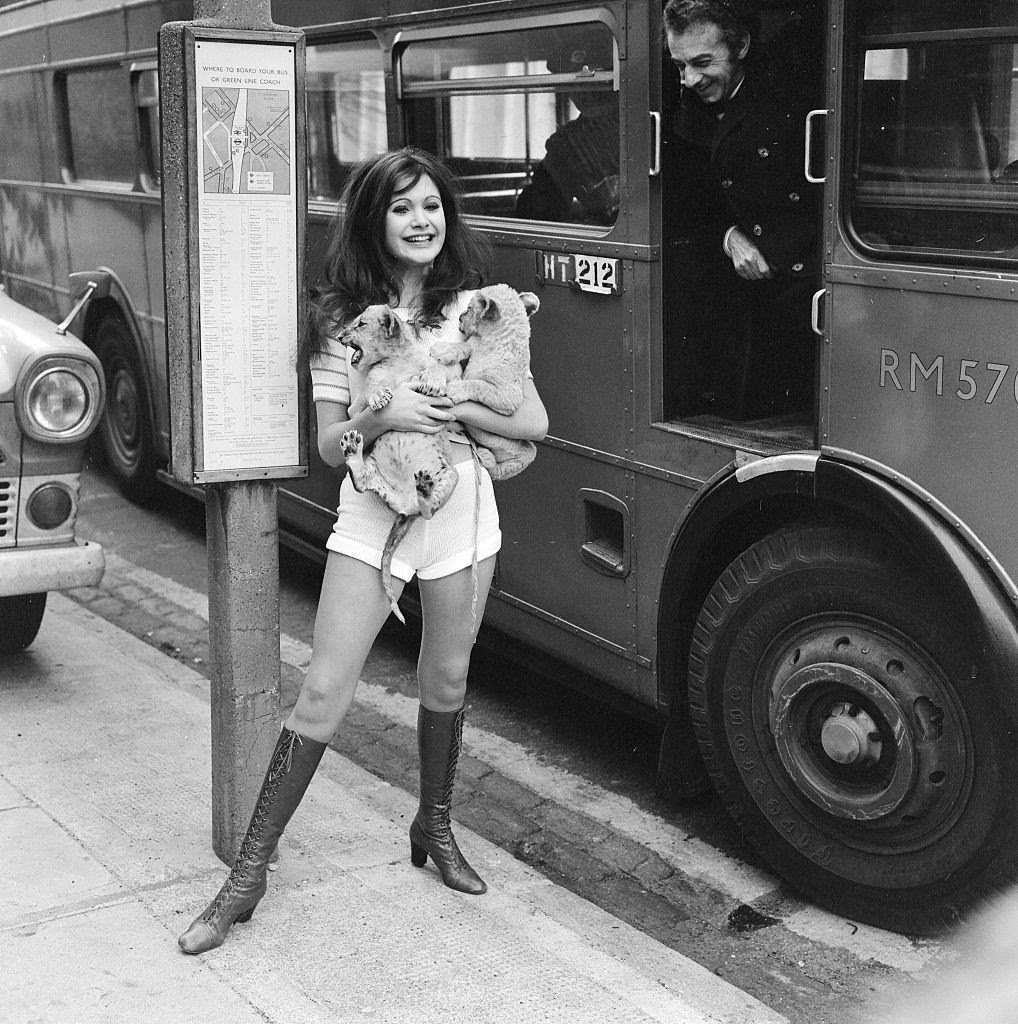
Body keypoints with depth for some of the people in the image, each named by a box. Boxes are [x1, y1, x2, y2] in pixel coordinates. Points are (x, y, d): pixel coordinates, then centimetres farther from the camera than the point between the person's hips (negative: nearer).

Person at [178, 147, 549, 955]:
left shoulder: (478, 306, 1)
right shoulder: (341, 320, 0)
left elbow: (534, 422, -1)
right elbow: (329, 445, -1)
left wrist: (453, 407, -16)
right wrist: (384, 417, -21)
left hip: (462, 514, 1)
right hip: (372, 515, -1)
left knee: (447, 682, 14)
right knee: (324, 690, -5)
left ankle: (436, 827, 38)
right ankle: (251, 870, 4)